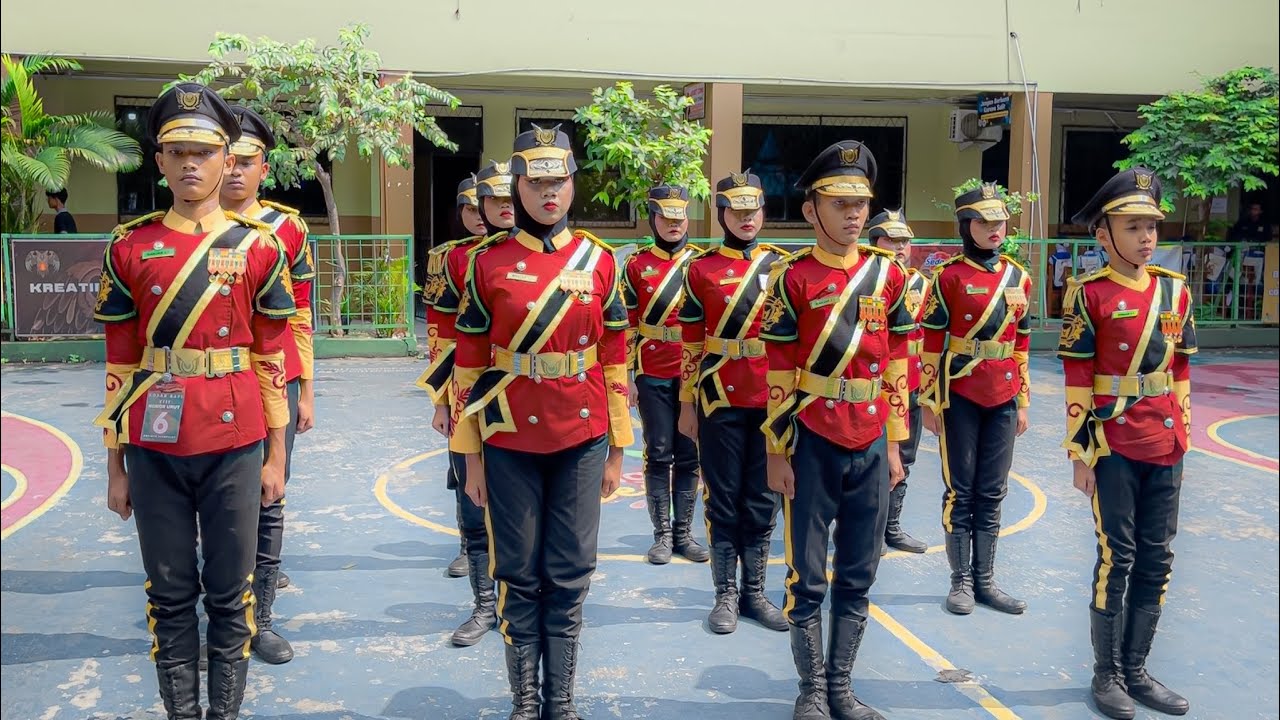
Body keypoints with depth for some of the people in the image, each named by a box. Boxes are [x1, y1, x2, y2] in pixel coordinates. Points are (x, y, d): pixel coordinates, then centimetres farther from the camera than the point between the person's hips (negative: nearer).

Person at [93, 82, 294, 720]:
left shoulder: (259, 247, 1)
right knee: (170, 595, 10)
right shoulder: (130, 248, 4)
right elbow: (119, 366, 6)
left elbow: (272, 360, 3)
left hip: (235, 448, -1)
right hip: (154, 452, 1)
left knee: (230, 594, 8)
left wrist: (276, 457, 2)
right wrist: (115, 467, 6)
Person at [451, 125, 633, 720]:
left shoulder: (598, 260, 3)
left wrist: (616, 450, 5)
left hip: (581, 440, 1)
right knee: (518, 575, 8)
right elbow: (468, 364, 0)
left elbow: (615, 359, 6)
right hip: (510, 441, -1)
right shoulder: (488, 262, -2)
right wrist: (471, 458, -1)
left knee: (570, 575, 8)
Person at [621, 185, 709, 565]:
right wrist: (627, 376, -2)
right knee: (659, 456, 4)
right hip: (653, 376, -1)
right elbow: (626, 325, 2)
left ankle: (683, 531, 18)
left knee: (689, 456, 7)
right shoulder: (636, 265, 2)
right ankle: (662, 534, 13)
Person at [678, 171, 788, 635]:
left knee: (762, 500, 9)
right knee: (723, 500, 5)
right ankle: (726, 594, 18)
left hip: (771, 400, 2)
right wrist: (687, 403, 1)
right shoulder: (701, 270, 1)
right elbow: (691, 343, 2)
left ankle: (754, 592, 22)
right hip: (721, 401, -2)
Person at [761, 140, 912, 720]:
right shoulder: (792, 279, -5)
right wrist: (777, 454, -6)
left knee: (857, 578, 11)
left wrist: (894, 446, 7)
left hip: (870, 448, 4)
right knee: (807, 578, 5)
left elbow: (897, 367, 8)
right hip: (811, 447, -3)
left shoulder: (889, 275, 5)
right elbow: (779, 374, -5)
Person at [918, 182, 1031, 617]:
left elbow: (1021, 344, 12)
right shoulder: (949, 276, -6)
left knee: (992, 493, 9)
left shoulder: (1019, 278, 8)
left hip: (1003, 398, 5)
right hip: (960, 396, -4)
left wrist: (1022, 402, 11)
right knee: (960, 491, 3)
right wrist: (929, 402, -8)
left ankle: (985, 578, 19)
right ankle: (961, 580, 14)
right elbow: (932, 343, -6)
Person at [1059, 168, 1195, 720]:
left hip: (1164, 449, 5)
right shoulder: (1089, 294, -8)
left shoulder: (1175, 290, 8)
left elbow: (1181, 371, 14)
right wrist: (1080, 454, -10)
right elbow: (1077, 383, -9)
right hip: (1113, 449, -5)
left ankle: (1135, 669, 23)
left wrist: (1181, 437, 12)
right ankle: (1106, 674, 15)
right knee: (1116, 559, 1)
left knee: (1156, 561, 10)